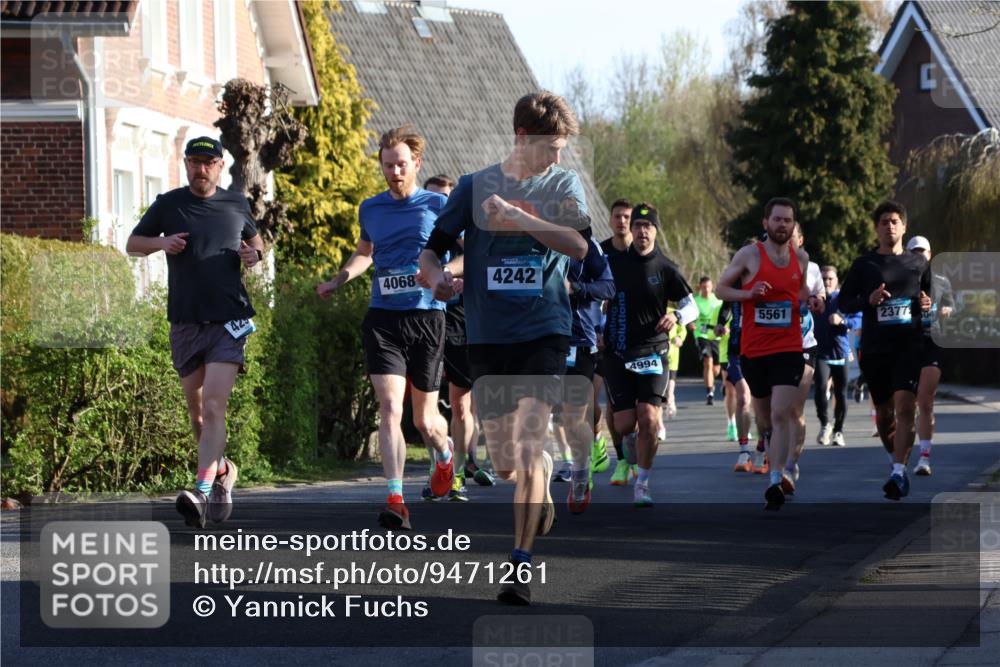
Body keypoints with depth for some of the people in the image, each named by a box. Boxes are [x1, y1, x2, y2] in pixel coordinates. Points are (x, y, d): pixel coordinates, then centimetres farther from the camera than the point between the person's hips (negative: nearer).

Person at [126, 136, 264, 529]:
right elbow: (132, 244, 14)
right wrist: (161, 243, -7)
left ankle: (203, 490, -28)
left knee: (214, 405, -17)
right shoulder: (168, 205, 6)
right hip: (185, 321, 2)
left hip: (229, 320, -2)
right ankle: (222, 471, 34)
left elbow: (255, 241, 24)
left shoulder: (236, 205, 7)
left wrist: (254, 254, 1)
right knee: (196, 409, 10)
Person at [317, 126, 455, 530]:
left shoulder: (438, 205, 1)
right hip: (382, 318, 2)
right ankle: (395, 500, -16)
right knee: (389, 407, -14)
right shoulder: (370, 209, 11)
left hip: (426, 318, -2)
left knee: (425, 419, 6)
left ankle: (444, 456, 41)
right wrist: (337, 281, 15)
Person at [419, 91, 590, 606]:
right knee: (505, 464, 5)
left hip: (544, 333, -2)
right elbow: (431, 251, 8)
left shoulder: (563, 185, 4)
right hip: (488, 336, 2)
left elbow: (578, 245, -13)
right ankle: (544, 481, 42)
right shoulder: (475, 187, 5)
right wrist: (437, 276, -15)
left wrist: (517, 218, -24)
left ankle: (520, 565, -14)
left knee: (527, 446, -17)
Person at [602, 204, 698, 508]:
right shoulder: (613, 263, 4)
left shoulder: (665, 268, 0)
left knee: (649, 419, -15)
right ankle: (631, 439, 35)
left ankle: (643, 484, -1)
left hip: (652, 353, -1)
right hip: (617, 354, 1)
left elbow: (691, 306, 1)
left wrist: (676, 316, -20)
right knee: (625, 423, -4)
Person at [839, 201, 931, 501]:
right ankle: (895, 460, 33)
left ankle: (899, 473, -23)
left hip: (910, 344, -1)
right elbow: (844, 303, 7)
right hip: (875, 348, 1)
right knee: (884, 413, 9)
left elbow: (933, 294, 22)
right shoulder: (864, 264, 7)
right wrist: (868, 300, -12)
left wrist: (929, 304, -1)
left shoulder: (918, 263, 10)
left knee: (905, 406, -19)